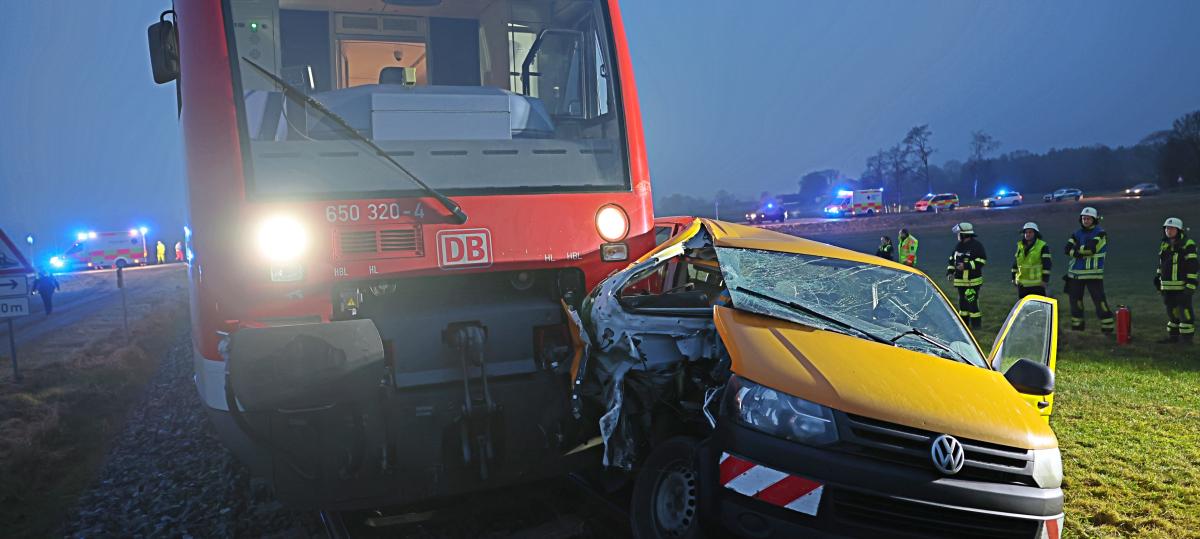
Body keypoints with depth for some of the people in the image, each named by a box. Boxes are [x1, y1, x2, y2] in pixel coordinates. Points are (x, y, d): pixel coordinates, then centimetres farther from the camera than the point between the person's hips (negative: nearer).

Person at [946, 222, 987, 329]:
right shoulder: (958, 246, 14)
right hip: (960, 280, 8)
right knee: (962, 301, 12)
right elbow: (952, 259, 22)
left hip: (973, 281, -8)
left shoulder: (977, 245, -9)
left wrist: (966, 265, -22)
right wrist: (950, 272, 10)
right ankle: (963, 323, 21)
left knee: (972, 302, -9)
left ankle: (976, 324, -2)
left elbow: (982, 260, -15)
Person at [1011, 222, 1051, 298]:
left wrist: (1045, 279, -15)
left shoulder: (1042, 246, -5)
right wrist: (1013, 277, 14)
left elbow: (1046, 264, -9)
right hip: (1022, 284, 5)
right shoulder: (1020, 246, 11)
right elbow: (1015, 262, 17)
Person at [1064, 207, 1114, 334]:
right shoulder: (1076, 234, 12)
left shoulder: (1100, 233, -4)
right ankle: (1077, 324, 22)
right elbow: (1068, 249, -4)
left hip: (1093, 273, -5)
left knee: (1099, 299, -7)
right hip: (1075, 272, 5)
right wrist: (1083, 251, -18)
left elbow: (1091, 248, -20)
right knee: (1075, 299, 10)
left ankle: (1107, 326, -1)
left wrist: (1077, 249, -6)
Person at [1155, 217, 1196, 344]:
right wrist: (1158, 277, 17)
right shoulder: (1165, 245, 13)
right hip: (1168, 287, 7)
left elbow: (1193, 266, -14)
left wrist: (1191, 285, -19)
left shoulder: (1188, 245, -10)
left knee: (1185, 312, -2)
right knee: (1172, 312, 14)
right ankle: (1173, 336, 22)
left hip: (1182, 286, -7)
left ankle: (1186, 337, 4)